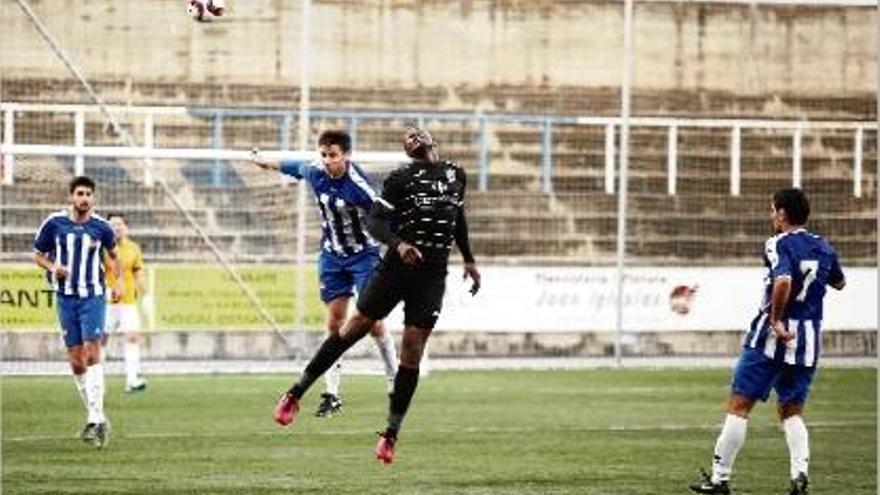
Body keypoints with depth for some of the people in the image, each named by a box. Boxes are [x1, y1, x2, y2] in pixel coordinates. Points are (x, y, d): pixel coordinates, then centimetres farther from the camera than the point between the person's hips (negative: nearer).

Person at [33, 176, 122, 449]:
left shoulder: (100, 227, 0)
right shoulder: (54, 223, -1)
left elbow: (112, 254, 18)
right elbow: (38, 255, 9)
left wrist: (118, 281, 4)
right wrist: (52, 267, -11)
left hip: (93, 296, -2)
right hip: (66, 296, 2)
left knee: (91, 353, -16)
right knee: (76, 361, 3)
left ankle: (96, 418, -19)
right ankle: (95, 417, 14)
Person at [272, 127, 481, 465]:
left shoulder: (456, 176, 12)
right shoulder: (402, 178, -3)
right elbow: (375, 221, -10)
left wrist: (468, 260, 28)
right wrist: (398, 243, -27)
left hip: (432, 276, 3)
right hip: (398, 268, -3)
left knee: (412, 346, -3)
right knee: (356, 326, -1)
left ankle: (391, 434, 4)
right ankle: (296, 394, 10)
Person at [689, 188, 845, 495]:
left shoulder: (778, 245, -11)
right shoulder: (823, 248, 9)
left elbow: (783, 281, -30)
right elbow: (839, 283, 27)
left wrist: (776, 320, -21)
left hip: (773, 337, -6)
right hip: (809, 341, 6)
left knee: (739, 405, 2)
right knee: (791, 412, 15)